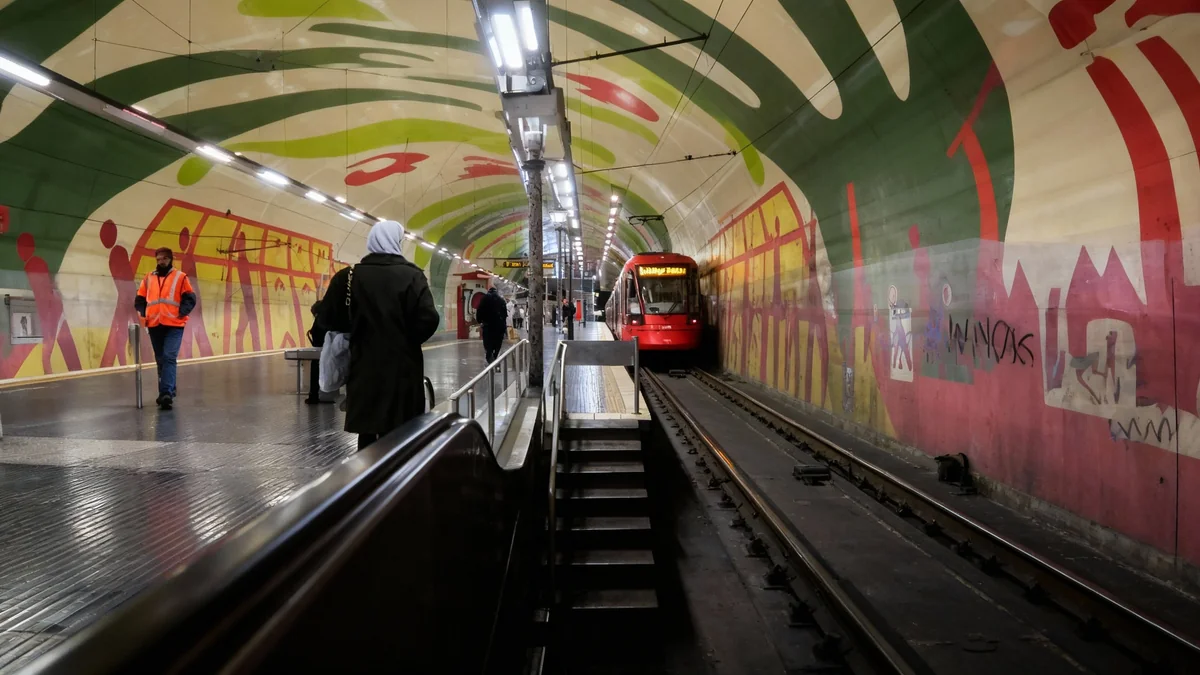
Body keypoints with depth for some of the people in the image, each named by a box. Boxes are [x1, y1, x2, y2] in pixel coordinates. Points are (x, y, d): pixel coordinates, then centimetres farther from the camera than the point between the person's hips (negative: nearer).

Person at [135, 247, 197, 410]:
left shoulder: (180, 277, 3)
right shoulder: (148, 278, 13)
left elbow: (190, 299, -2)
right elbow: (139, 300, 17)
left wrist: (181, 313, -13)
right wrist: (145, 314, 2)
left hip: (174, 326, -5)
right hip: (154, 326, 5)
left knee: (169, 358, -16)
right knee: (161, 360, 12)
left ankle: (166, 393, -22)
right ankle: (168, 392, 22)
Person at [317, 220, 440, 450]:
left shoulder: (350, 276, 1)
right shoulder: (411, 276, -6)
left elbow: (327, 318, 0)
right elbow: (429, 319, -15)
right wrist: (410, 339, 4)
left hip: (364, 368, 3)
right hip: (402, 368, -2)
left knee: (367, 433, 11)